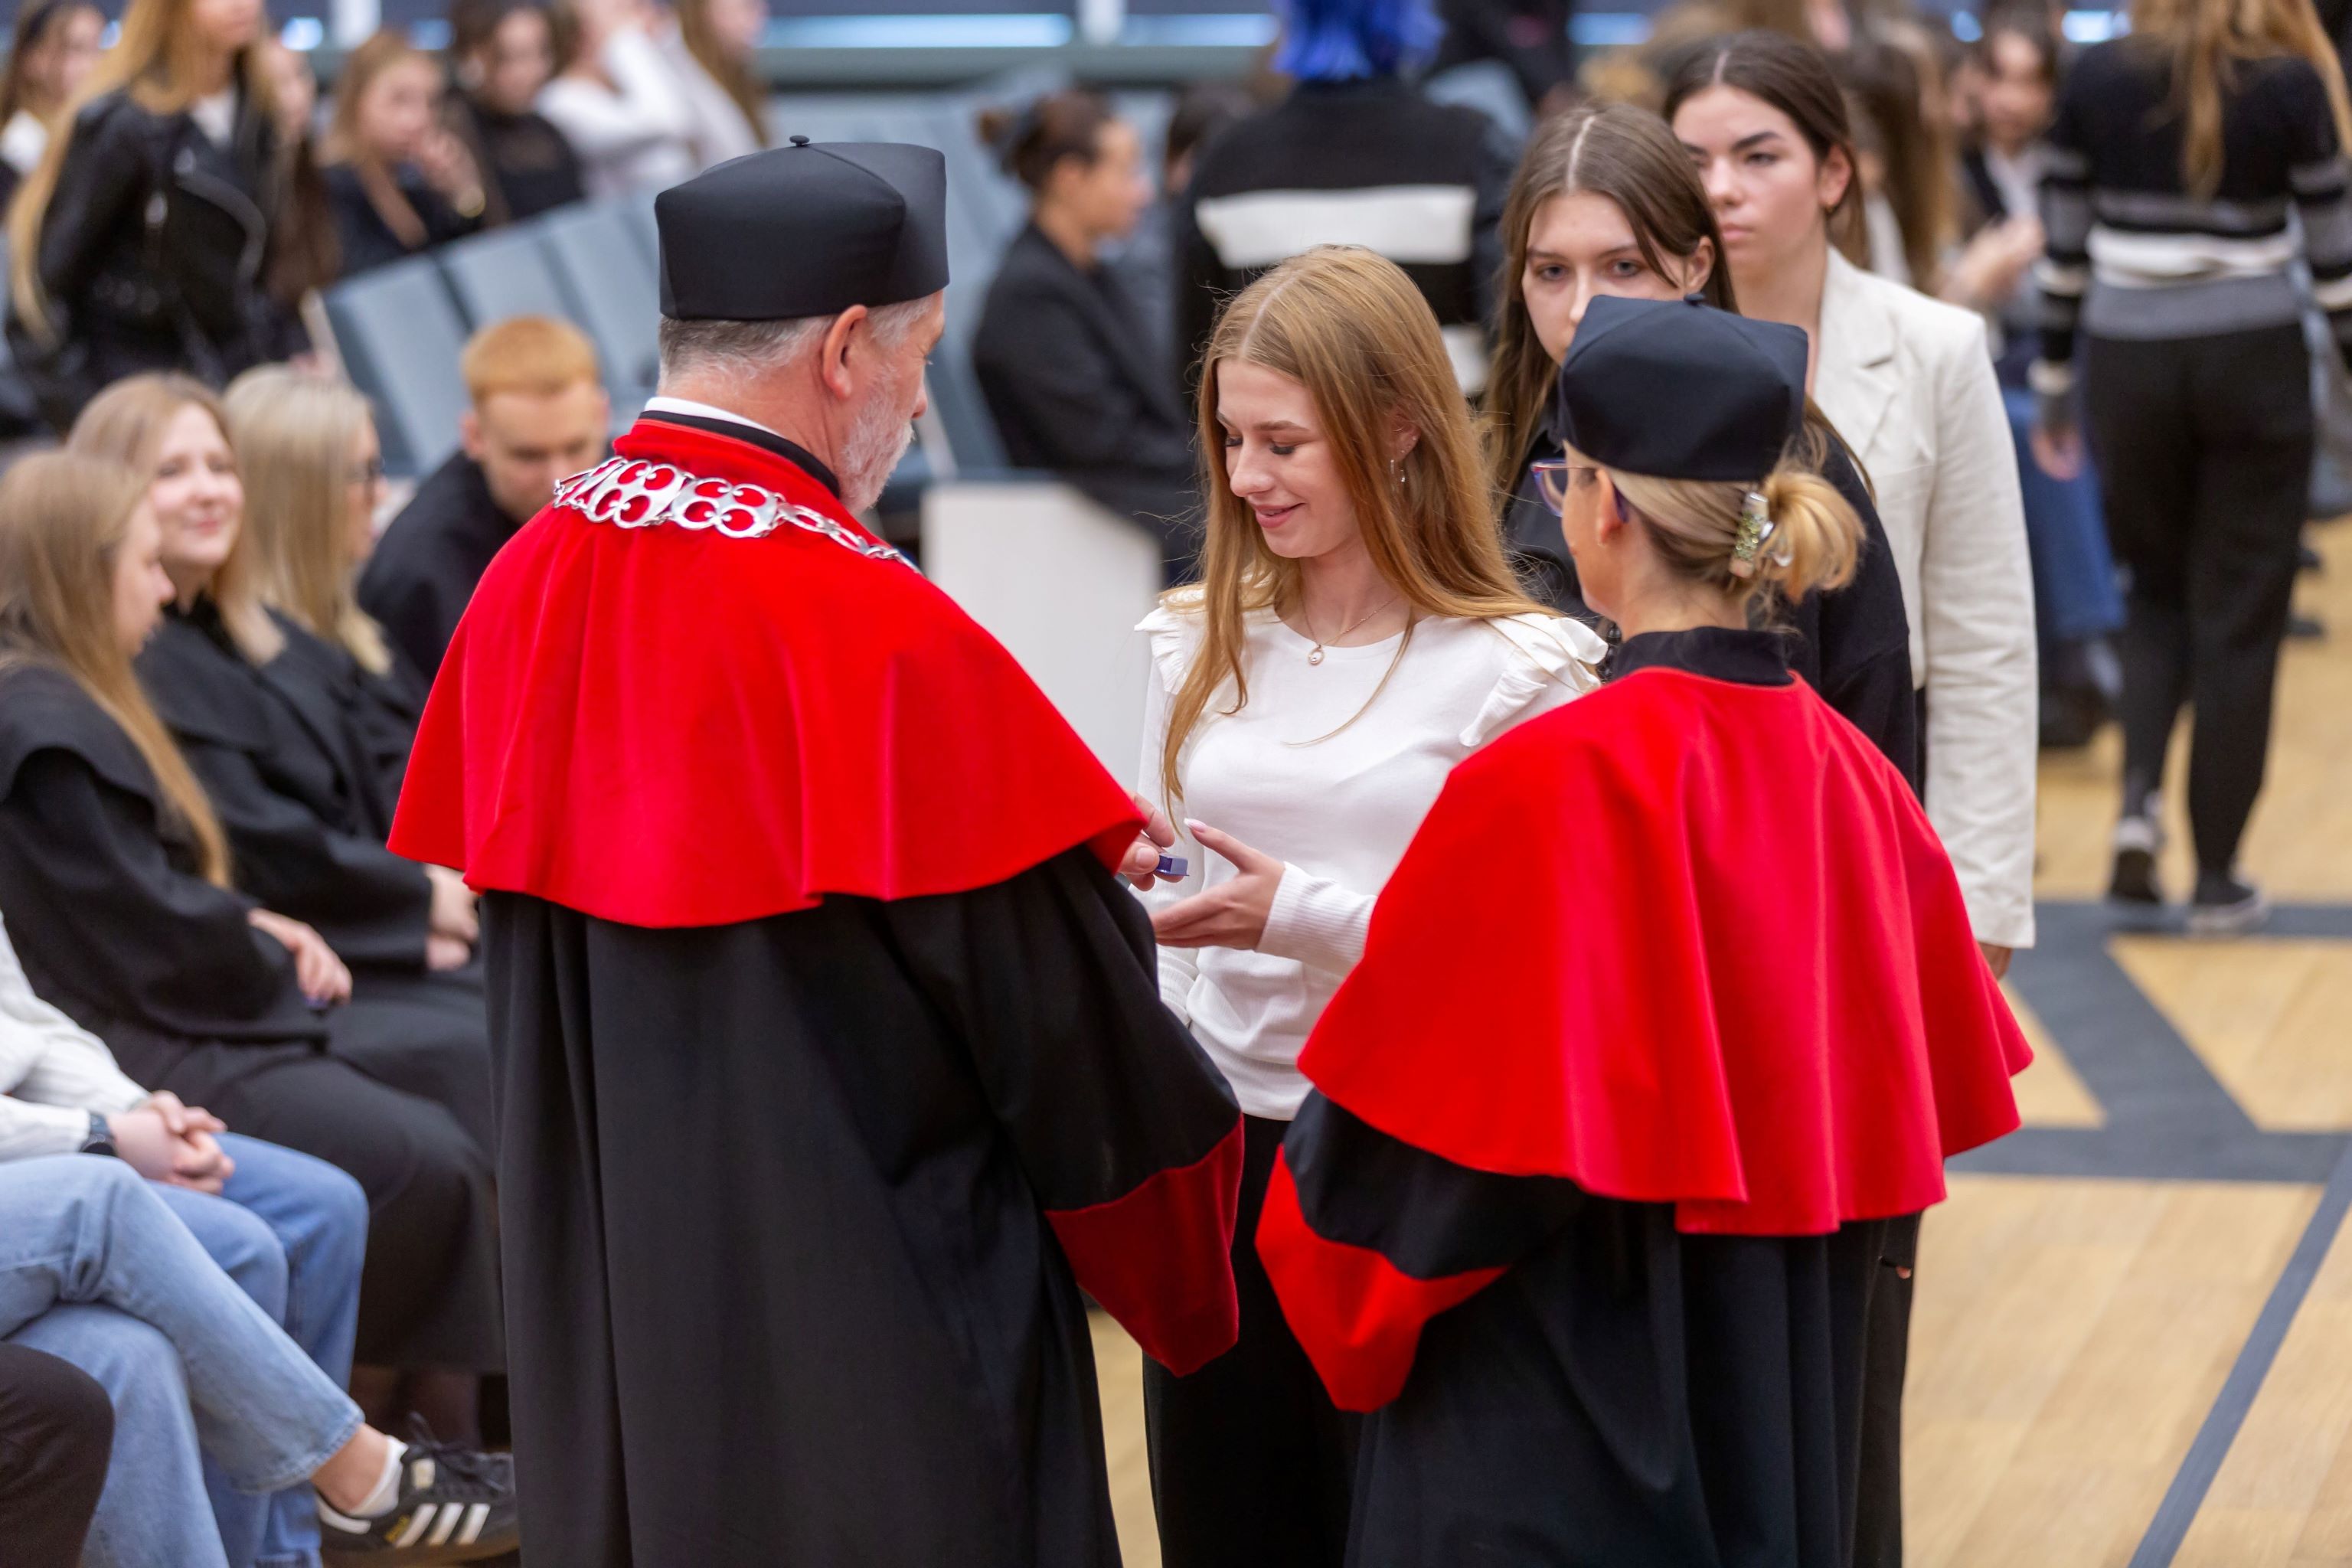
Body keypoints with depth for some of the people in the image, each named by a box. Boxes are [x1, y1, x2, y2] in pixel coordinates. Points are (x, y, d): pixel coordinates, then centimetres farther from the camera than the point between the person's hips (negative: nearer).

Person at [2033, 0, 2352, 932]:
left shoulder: (2096, 79, -1)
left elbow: (2064, 248, 4)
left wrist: (2052, 381, 15)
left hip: (2127, 366, 2)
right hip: (2251, 365, -2)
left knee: (2156, 588, 21)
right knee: (2238, 615, 7)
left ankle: (2138, 794, -2)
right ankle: (2216, 875, 8)